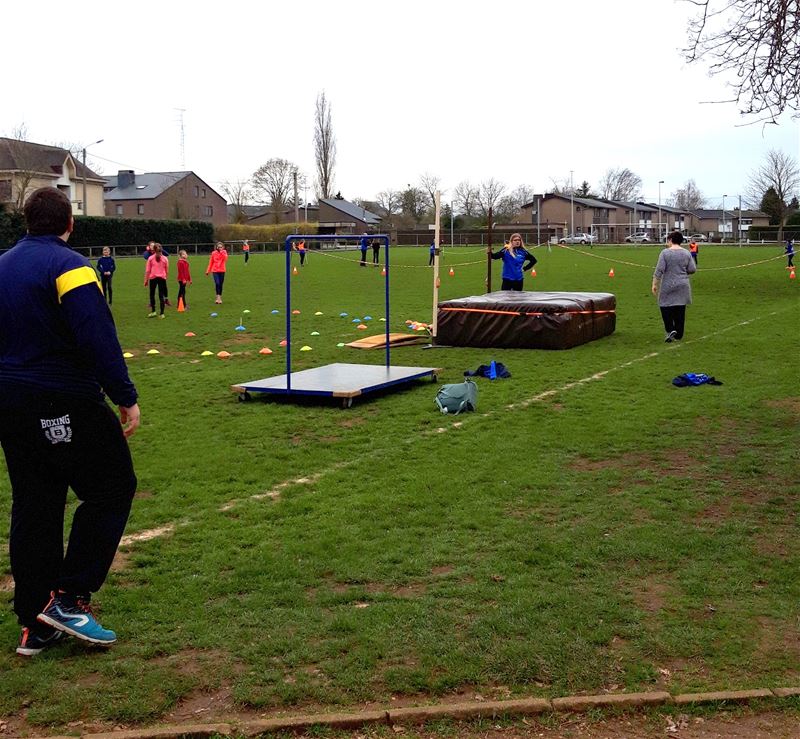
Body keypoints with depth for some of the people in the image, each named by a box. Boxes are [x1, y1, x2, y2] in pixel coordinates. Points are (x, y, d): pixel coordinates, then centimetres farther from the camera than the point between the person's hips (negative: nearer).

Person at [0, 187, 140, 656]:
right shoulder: (68, 266, -12)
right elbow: (98, 340, -20)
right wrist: (126, 398, -15)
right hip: (64, 404, -8)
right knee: (112, 489, 6)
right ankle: (68, 599, 1)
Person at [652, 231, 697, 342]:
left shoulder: (665, 253, -9)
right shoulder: (686, 253, 3)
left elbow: (659, 270, -13)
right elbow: (693, 269, 2)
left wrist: (654, 284, -8)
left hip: (668, 286, -4)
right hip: (683, 287, 4)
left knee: (665, 306, 6)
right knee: (680, 310, 9)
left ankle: (670, 330, -10)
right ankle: (679, 335, 13)